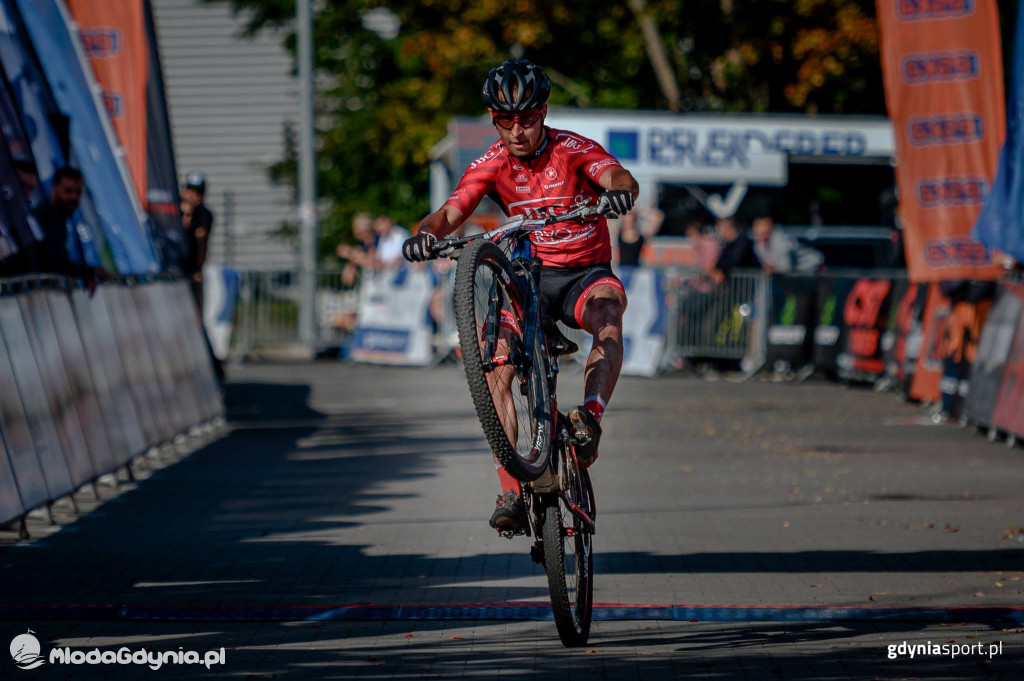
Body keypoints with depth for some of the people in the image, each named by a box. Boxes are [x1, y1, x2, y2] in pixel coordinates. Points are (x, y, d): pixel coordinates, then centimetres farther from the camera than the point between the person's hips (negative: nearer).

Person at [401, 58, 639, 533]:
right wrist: (426, 235, -40)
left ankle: (590, 416, -49)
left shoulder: (573, 150, -13)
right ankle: (511, 489, -20)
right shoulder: (491, 164, -6)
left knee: (608, 313, -37)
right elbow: (450, 213, -17)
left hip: (586, 271, -2)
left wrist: (619, 192, -56)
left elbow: (621, 178, -31)